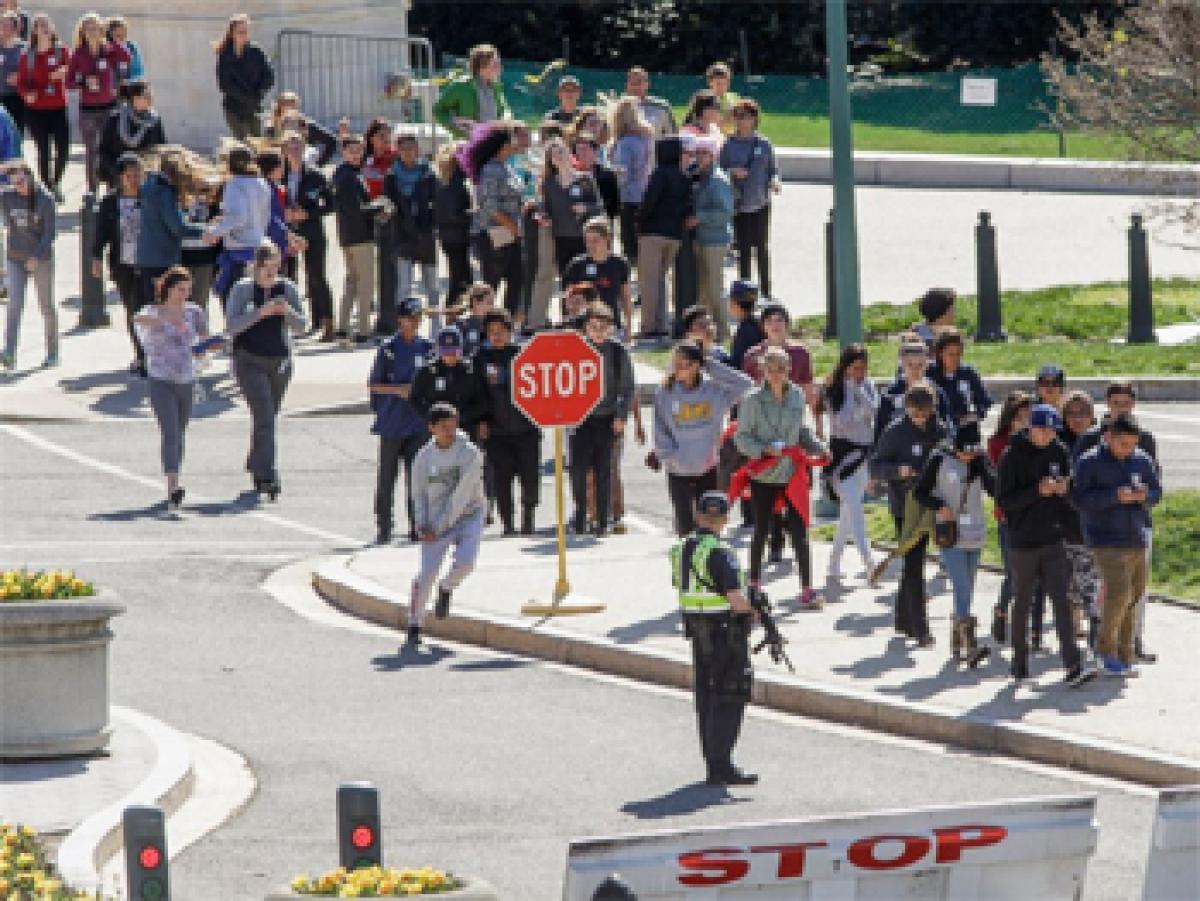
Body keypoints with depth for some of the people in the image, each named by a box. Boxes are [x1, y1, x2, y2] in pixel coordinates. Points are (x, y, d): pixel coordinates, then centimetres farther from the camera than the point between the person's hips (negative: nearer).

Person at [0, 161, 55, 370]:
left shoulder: (45, 199, -11)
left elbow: (50, 232, -13)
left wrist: (37, 257, -18)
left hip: (41, 258, -2)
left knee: (46, 306, 6)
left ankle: (52, 353, 17)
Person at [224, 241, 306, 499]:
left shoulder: (287, 289, 2)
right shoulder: (242, 289, -7)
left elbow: (300, 326, 4)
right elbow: (231, 327, -12)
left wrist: (288, 311, -18)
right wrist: (260, 313, -23)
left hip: (280, 361, 4)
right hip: (250, 362, -4)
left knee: (268, 418, 14)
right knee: (265, 417, -16)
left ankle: (255, 464, 36)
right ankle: (268, 477, -20)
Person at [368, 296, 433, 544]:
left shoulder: (425, 348, 8)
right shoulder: (388, 349, -3)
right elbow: (373, 385, -1)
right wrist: (399, 390, -14)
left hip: (418, 422, 3)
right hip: (392, 423, -3)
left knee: (417, 477, 1)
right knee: (386, 477, 0)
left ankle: (416, 527, 6)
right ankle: (384, 529, 6)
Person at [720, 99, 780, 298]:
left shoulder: (764, 145, 3)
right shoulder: (729, 145, 1)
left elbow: (773, 169, 9)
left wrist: (775, 182, -11)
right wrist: (731, 173, -16)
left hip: (760, 203, 0)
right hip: (739, 204, 0)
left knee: (761, 247, 3)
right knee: (743, 249, 2)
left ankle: (765, 289, 11)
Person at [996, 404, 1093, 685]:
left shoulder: (1059, 453, 4)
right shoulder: (1013, 456, -9)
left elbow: (1072, 489, 14)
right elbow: (1004, 500, -13)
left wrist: (1064, 489, -10)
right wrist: (1037, 491, -25)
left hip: (1053, 541, 3)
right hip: (1022, 542, -3)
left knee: (1061, 601, -5)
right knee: (1022, 603, 9)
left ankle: (1074, 666, -12)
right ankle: (1020, 663, 24)